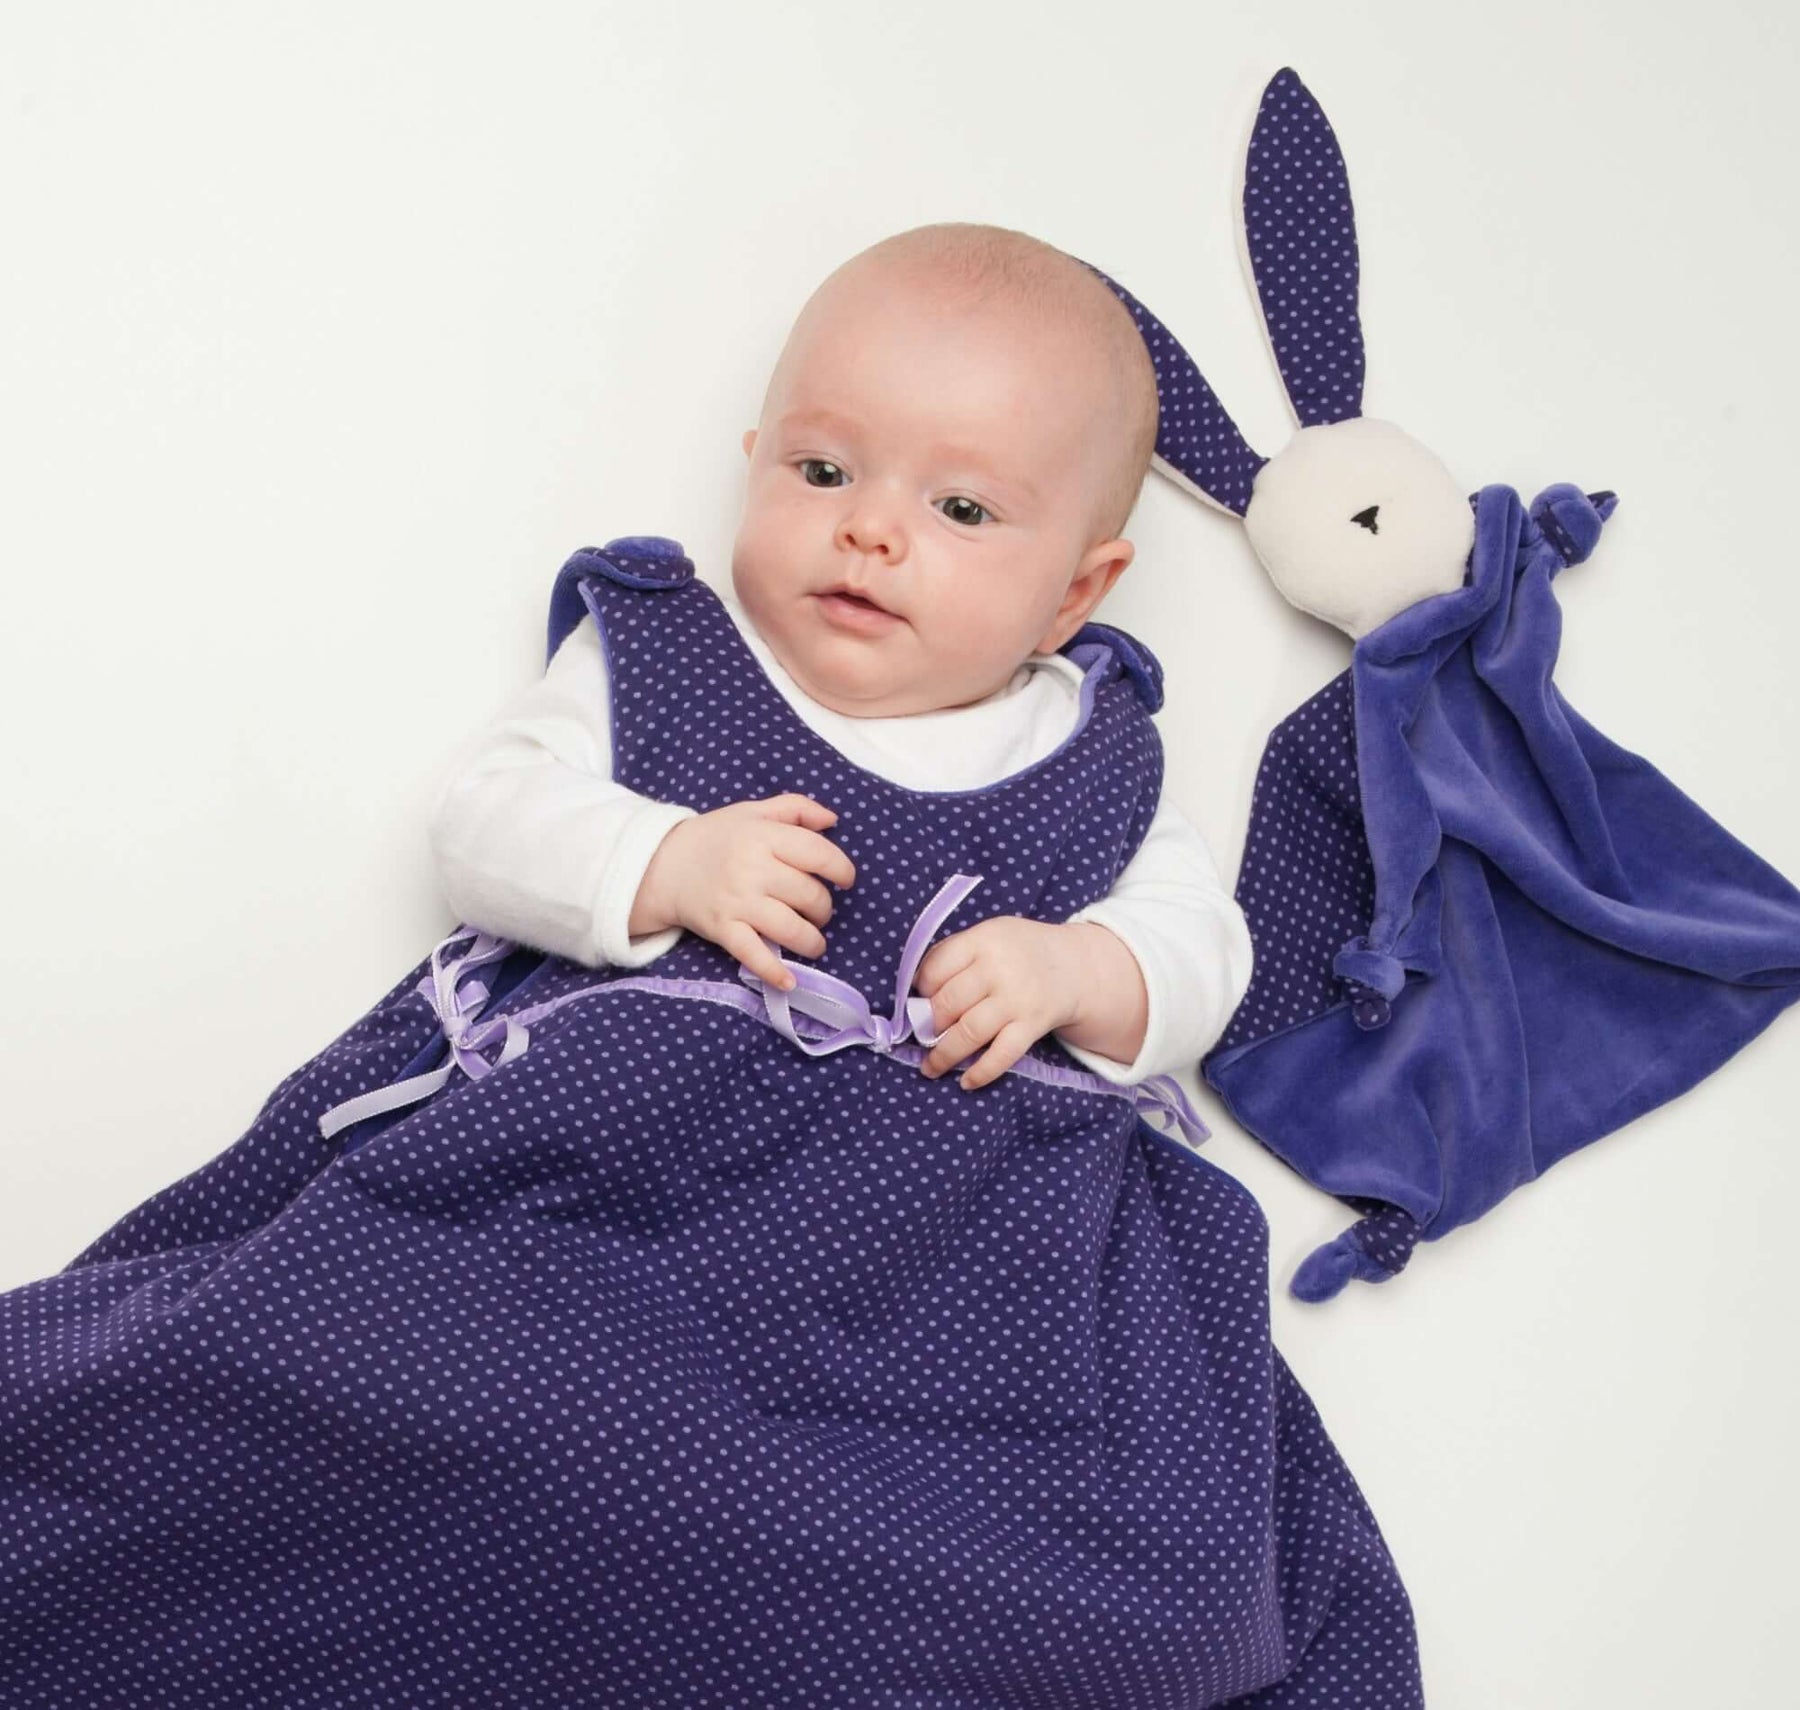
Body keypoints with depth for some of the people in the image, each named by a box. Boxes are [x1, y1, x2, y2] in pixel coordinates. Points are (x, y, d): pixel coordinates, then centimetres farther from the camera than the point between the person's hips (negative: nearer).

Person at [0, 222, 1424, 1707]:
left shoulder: (1089, 760, 14)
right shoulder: (655, 657, 10)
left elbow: (1198, 941, 14)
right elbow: (489, 815, 3)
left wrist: (1078, 972, -8)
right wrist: (668, 867, -14)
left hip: (945, 1209, 1)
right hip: (600, 1127, -1)